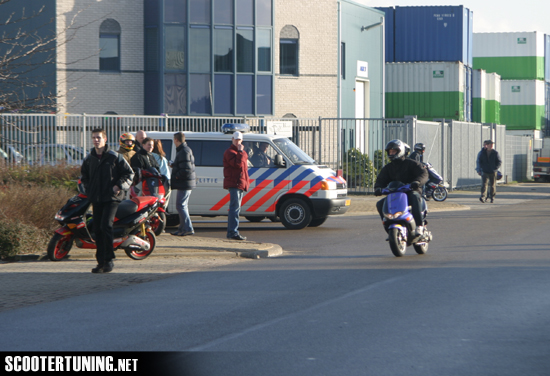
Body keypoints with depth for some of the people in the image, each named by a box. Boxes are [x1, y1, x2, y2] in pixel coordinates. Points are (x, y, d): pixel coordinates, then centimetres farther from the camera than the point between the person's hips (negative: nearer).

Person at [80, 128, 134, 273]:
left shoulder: (115, 157, -3)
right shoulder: (89, 159, 11)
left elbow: (129, 173, 2)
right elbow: (83, 175, 29)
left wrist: (119, 186, -11)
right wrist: (87, 189, 14)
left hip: (111, 198, -5)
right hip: (96, 199, 5)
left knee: (106, 225, -19)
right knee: (97, 229, 5)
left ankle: (109, 259, -13)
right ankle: (101, 261, 11)